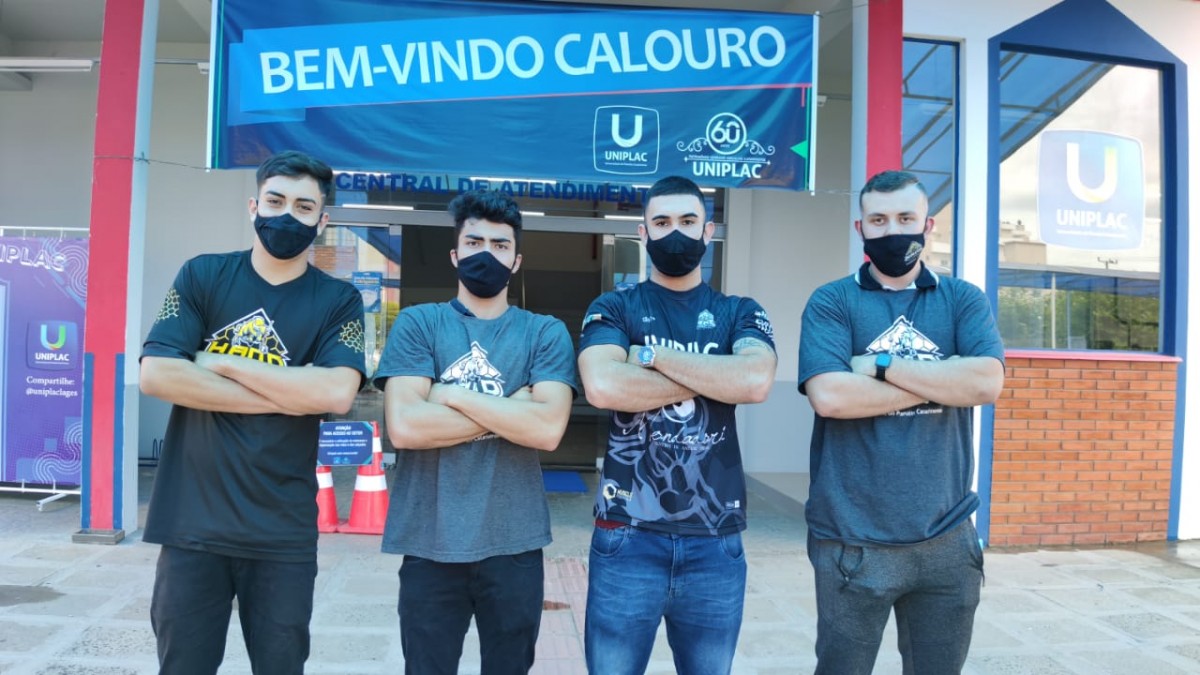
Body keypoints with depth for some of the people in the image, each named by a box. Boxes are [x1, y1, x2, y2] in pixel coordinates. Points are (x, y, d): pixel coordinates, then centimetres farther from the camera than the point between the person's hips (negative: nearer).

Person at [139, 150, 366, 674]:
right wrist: (286, 395, -12)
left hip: (283, 531, 0)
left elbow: (336, 393, -16)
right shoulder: (202, 276, 3)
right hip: (192, 523, 1)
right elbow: (156, 374, -9)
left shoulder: (338, 301, 0)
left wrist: (223, 363, -11)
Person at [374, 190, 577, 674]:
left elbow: (548, 428, -14)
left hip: (514, 544, 1)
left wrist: (453, 396, -12)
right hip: (429, 543, 0)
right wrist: (511, 409, -11)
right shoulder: (417, 324, 0)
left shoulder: (546, 333, 1)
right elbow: (404, 426, -14)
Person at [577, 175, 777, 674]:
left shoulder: (740, 313, 7)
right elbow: (602, 386, -18)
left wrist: (652, 356, -11)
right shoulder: (612, 309, 3)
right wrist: (711, 378, -10)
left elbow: (755, 382, -15)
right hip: (627, 537, -2)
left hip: (716, 540, 2)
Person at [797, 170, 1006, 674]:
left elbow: (986, 383, -12)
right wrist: (941, 379, -12)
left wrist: (882, 365, -14)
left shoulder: (963, 300, 5)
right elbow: (828, 396, -18)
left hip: (946, 538, 3)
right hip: (852, 540, -2)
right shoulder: (831, 302, -2)